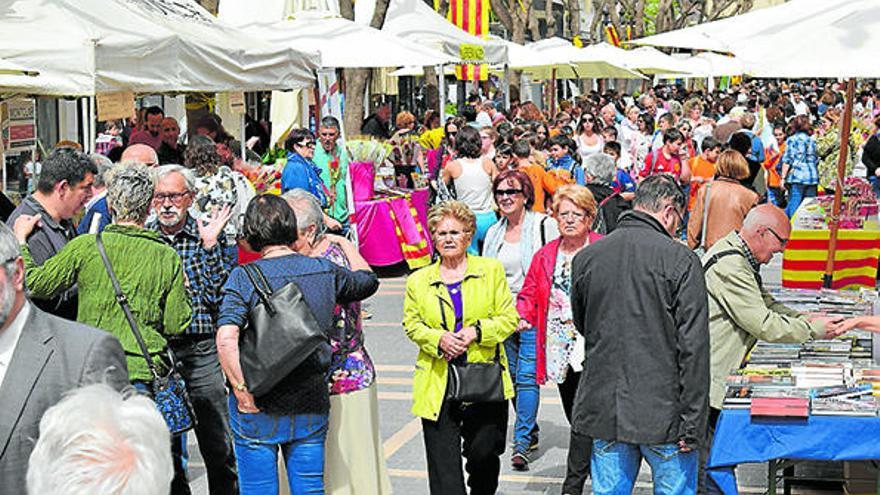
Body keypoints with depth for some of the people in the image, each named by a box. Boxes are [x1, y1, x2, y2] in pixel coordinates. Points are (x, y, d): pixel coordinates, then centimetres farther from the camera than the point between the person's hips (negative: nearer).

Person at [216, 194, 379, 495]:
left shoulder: (244, 277, -10)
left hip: (259, 407, -3)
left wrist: (242, 392, -15)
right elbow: (368, 281, 23)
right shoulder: (326, 271, 1)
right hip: (311, 403, 3)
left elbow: (226, 339, -22)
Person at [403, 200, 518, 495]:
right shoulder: (418, 281, 10)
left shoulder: (491, 271, 7)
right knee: (443, 459, -4)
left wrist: (477, 332, -12)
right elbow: (412, 324, 9)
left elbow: (509, 318, 4)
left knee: (484, 453, 4)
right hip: (438, 384, 1)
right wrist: (438, 339, -11)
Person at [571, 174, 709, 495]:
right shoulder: (680, 260, -11)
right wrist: (693, 423, -10)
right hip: (663, 410, -4)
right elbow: (693, 347, -13)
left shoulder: (585, 258, 3)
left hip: (603, 408, 4)